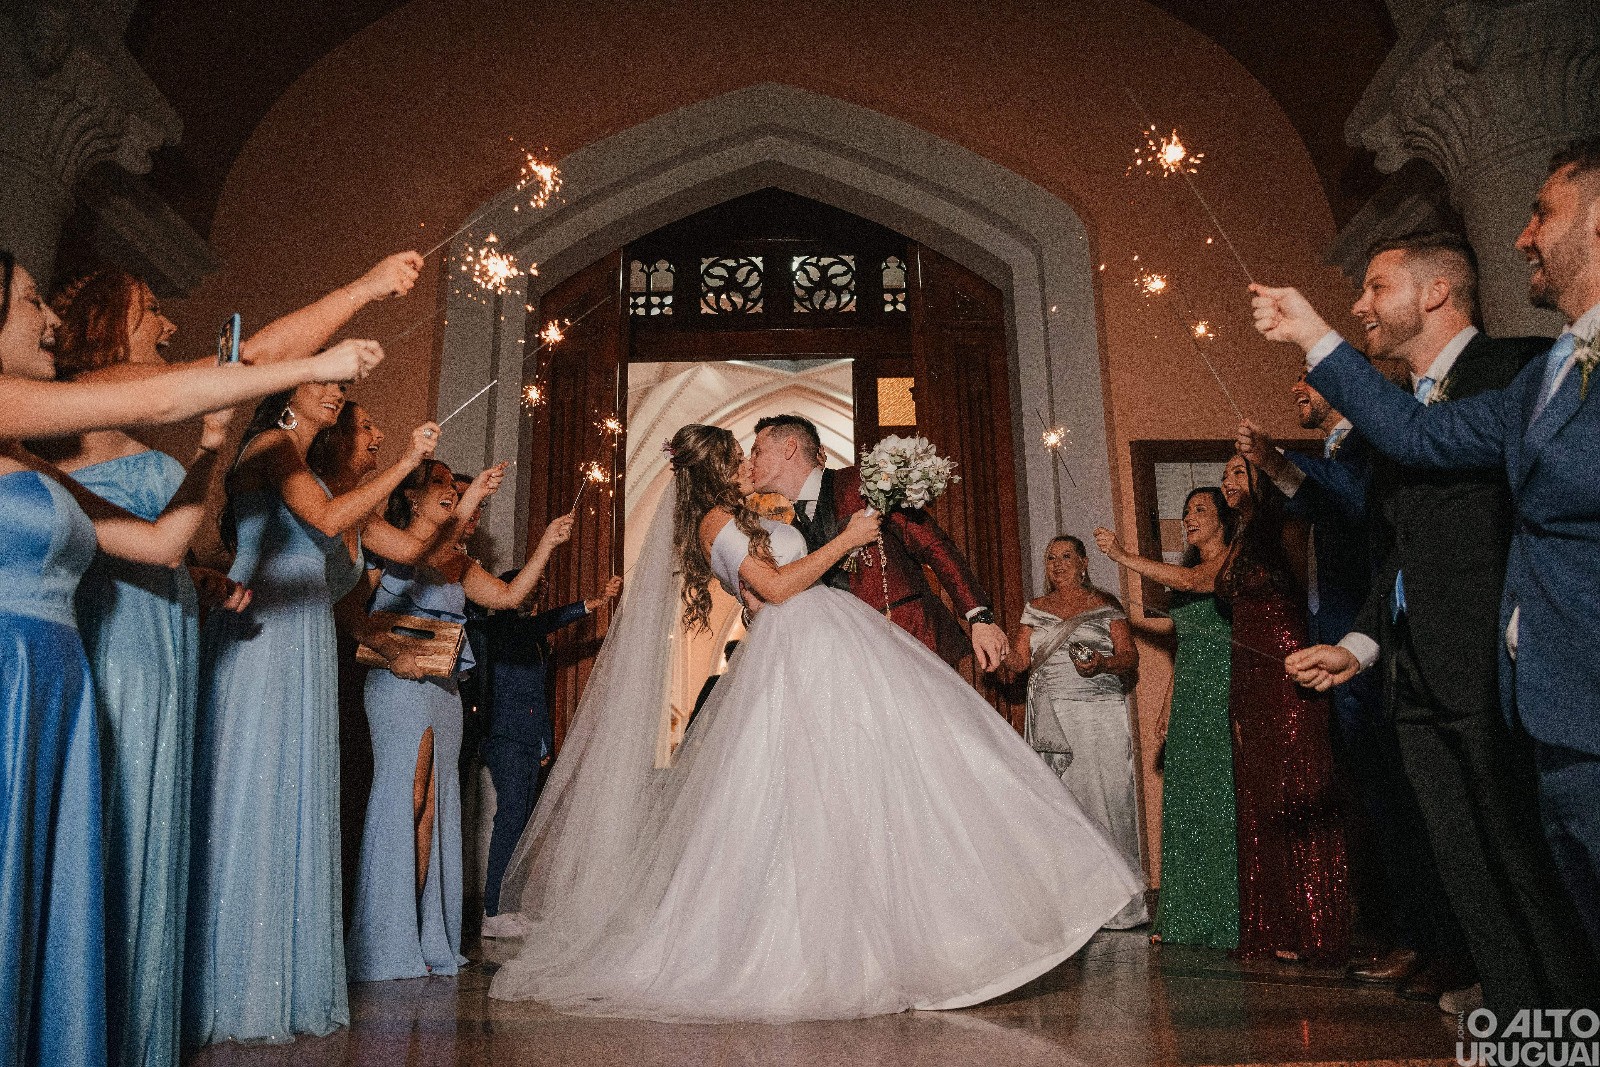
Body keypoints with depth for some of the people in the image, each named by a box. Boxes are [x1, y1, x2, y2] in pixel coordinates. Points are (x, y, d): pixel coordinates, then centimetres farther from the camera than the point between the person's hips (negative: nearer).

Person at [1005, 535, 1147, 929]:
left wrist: (1103, 664, -19)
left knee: (1103, 797, -7)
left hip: (1099, 716, -3)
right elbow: (1019, 660, 10)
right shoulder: (1035, 610, 16)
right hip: (1050, 717, 3)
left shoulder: (1104, 606, 5)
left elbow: (1130, 656, 1)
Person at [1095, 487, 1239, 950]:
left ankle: (1231, 916, 4)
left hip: (1223, 692, -8)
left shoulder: (1235, 559, -4)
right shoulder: (1190, 566, 21)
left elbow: (1192, 581, -26)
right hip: (1189, 699, 8)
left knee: (1221, 797, -5)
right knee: (1186, 802, 8)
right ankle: (1189, 919, 15)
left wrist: (1123, 556, -27)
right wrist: (1166, 712, 17)